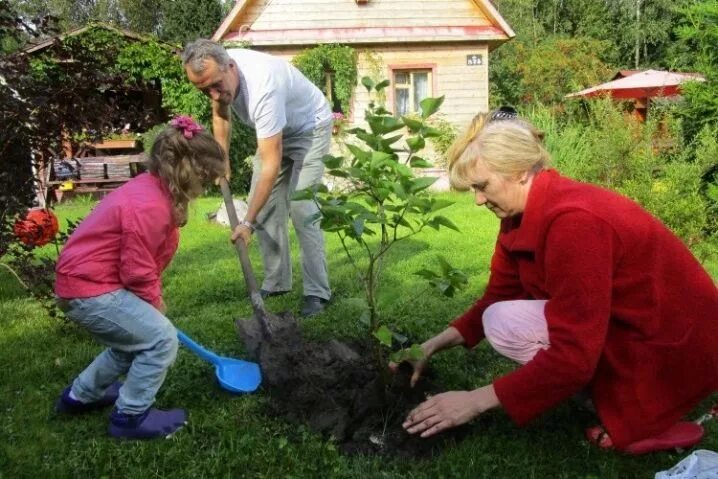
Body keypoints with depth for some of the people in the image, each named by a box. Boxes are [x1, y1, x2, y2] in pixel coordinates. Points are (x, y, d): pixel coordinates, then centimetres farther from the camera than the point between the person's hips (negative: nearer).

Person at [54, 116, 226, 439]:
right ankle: (131, 417, 5)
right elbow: (138, 273, -21)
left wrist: (153, 302, 15)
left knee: (137, 336, 25)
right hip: (89, 289, -11)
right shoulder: (148, 206, -27)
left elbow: (144, 261, 16)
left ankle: (80, 396, 40)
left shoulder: (153, 190, 5)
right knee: (162, 339, -11)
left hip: (86, 280, 11)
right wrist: (155, 304, -3)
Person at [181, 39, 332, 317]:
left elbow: (271, 163, -41)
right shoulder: (216, 72, -18)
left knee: (300, 207, -19)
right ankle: (276, 282, 12)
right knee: (263, 203, 2)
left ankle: (317, 292, -12)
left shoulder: (263, 87, -41)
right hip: (274, 130, 8)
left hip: (308, 127, -8)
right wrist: (222, 160, 7)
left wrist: (248, 222, -41)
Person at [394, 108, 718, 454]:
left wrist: (476, 400, -25)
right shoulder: (524, 212, -1)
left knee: (505, 325, -17)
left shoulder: (573, 221, -29)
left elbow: (573, 356, -30)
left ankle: (650, 418, -6)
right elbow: (498, 298, 8)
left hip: (670, 348, -9)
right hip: (622, 321, 9)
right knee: (500, 317, 8)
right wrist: (432, 346, -2)